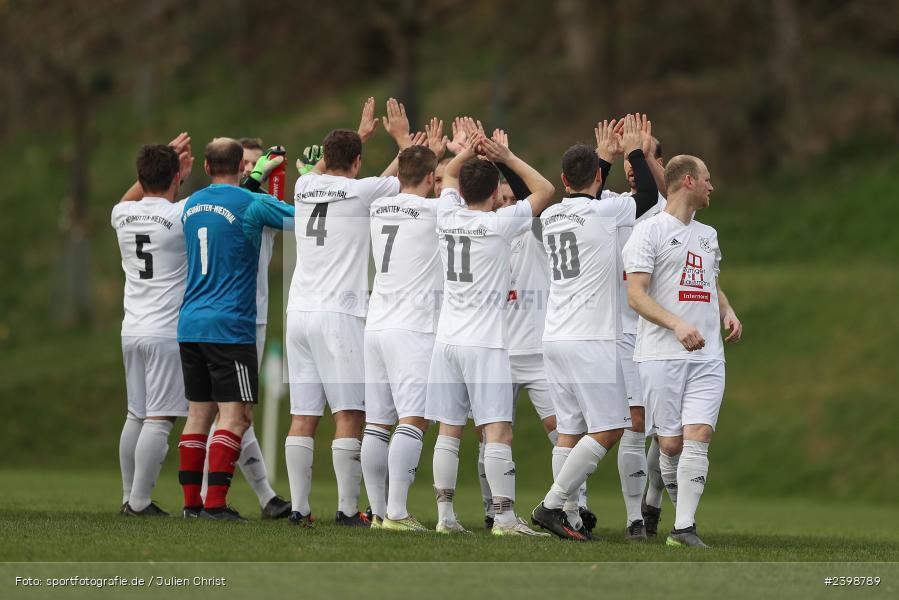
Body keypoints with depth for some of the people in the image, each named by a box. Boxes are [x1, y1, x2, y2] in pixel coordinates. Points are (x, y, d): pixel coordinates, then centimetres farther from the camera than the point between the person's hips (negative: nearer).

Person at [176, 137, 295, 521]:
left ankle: (191, 501, 10)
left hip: (190, 325, 7)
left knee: (200, 412, 11)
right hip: (229, 327, -7)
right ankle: (215, 503, -15)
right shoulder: (251, 204, -9)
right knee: (236, 414, -7)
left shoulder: (191, 205, 11)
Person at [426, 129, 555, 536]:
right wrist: (507, 158, 3)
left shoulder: (448, 218, 6)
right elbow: (545, 191, 2)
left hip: (447, 340, 5)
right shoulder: (498, 224, -8)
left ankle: (445, 515, 6)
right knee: (498, 431, -9)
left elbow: (449, 176, 27)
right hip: (485, 343, -5)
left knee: (449, 430, 7)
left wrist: (468, 153, 13)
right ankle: (505, 516, -16)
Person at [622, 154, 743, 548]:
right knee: (670, 443, -4)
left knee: (697, 437, -10)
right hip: (661, 354, -5)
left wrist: (727, 312, 10)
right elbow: (636, 294, -10)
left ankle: (684, 528, -12)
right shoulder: (650, 231, -3)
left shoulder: (707, 235, 19)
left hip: (707, 357, 5)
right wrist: (678, 325, -22)